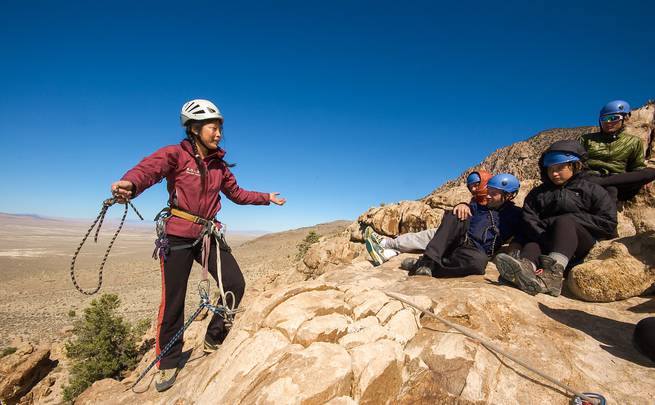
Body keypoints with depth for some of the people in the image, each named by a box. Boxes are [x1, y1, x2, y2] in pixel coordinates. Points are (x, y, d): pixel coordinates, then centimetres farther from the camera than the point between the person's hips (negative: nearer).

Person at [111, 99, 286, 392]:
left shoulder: (219, 165, 9)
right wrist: (129, 184, -50)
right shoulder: (175, 154, -8)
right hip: (178, 236, -5)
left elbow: (237, 194, 19)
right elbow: (147, 168, -28)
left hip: (208, 234, 5)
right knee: (173, 302, 1)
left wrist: (266, 198, 18)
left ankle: (213, 340, 19)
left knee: (236, 284, -5)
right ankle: (168, 363, 25)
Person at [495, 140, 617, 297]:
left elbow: (608, 224, -3)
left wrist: (572, 220, -9)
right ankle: (526, 266, -63)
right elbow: (529, 222, -2)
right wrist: (547, 241, -19)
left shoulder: (591, 190, 10)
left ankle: (554, 272, -55)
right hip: (546, 241, 3)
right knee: (534, 241, -27)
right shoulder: (537, 193, 15)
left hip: (583, 248, -2)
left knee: (564, 221, -29)